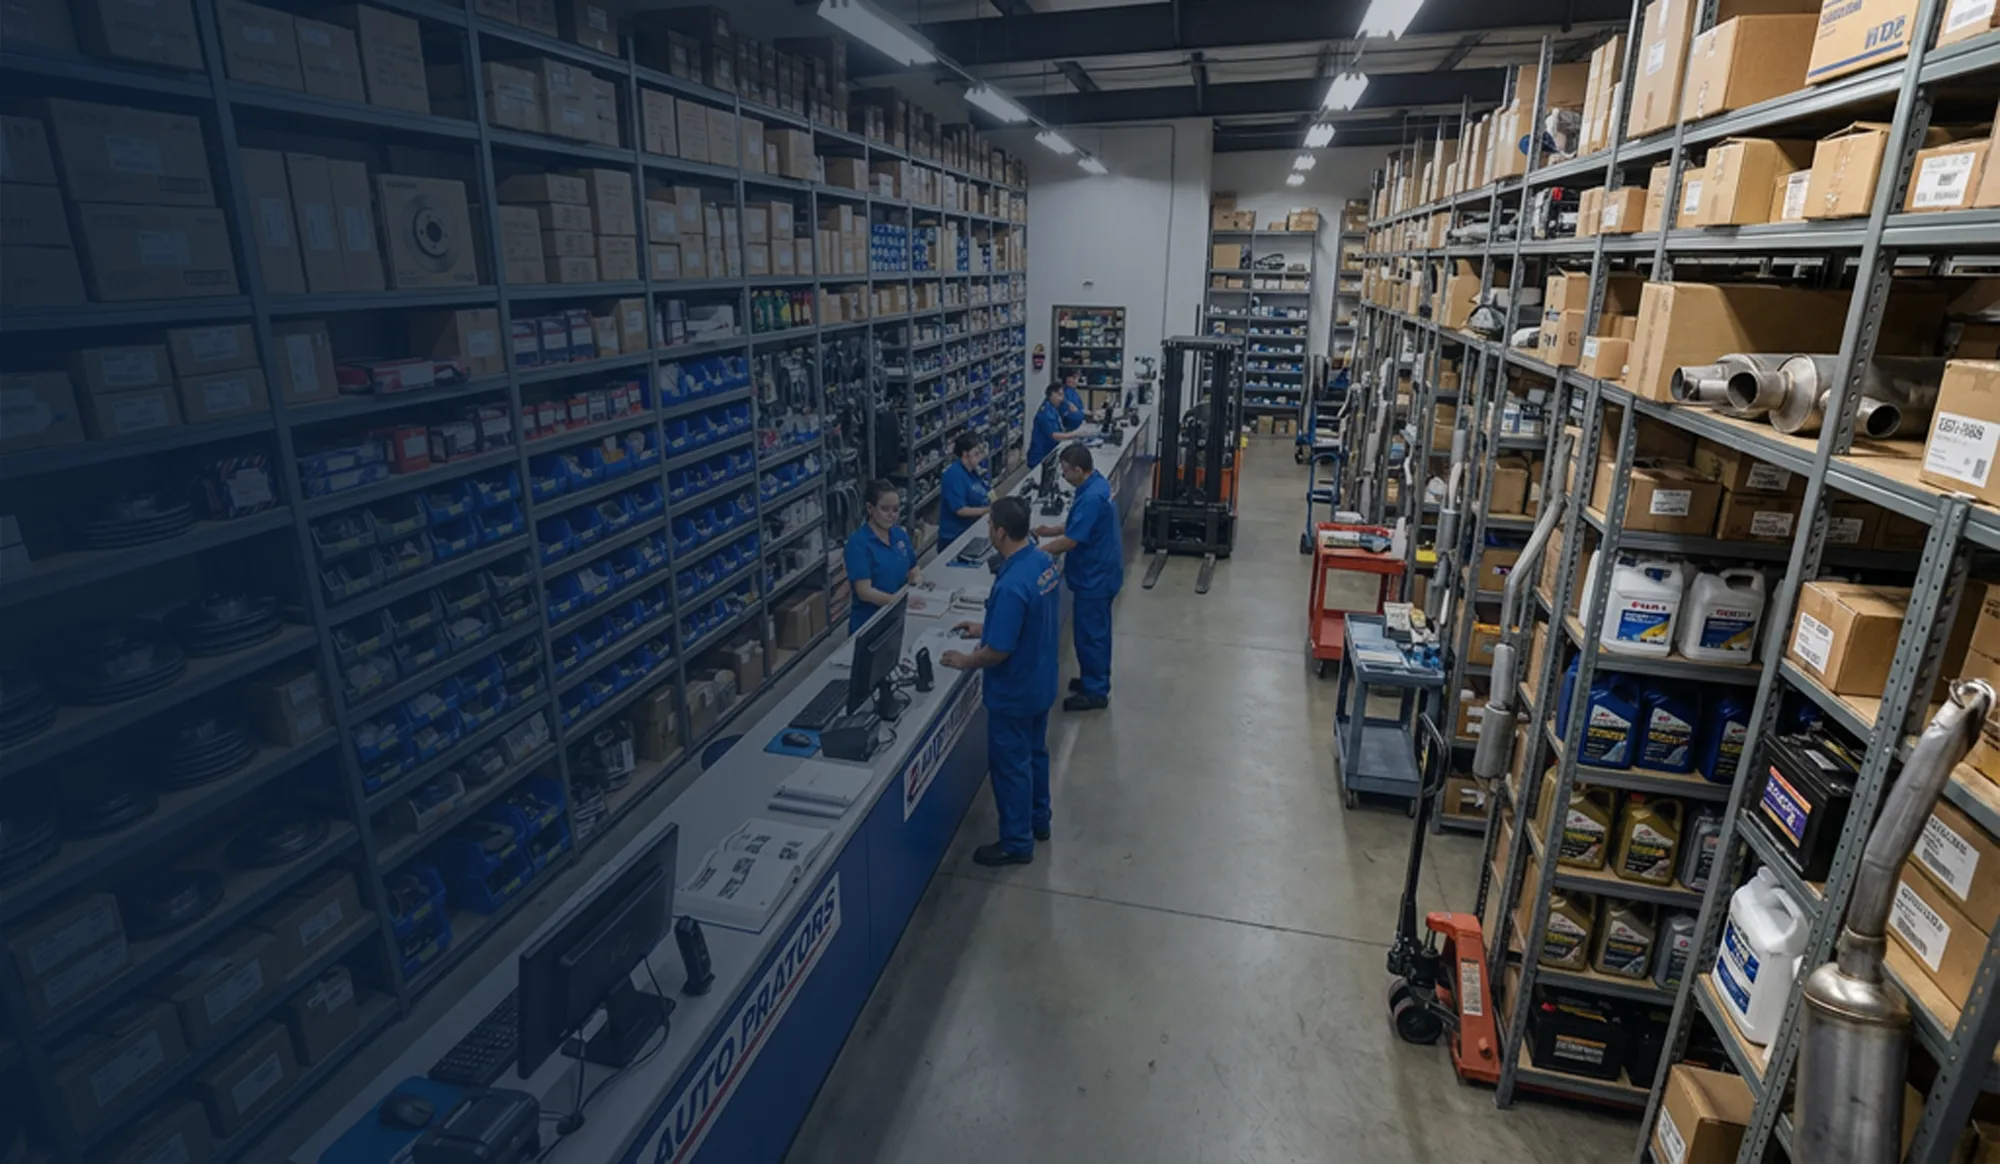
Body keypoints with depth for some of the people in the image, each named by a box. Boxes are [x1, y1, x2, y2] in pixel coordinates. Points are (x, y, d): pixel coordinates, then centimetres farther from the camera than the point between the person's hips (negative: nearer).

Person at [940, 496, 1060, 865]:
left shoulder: (1012, 584, -33)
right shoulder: (1043, 561, -4)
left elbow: (999, 651, -27)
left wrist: (965, 661, -10)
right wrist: (986, 628, 13)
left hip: (1014, 691, -9)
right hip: (1041, 681, 9)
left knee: (1010, 764, 8)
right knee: (1035, 752, 24)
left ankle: (1016, 843, 24)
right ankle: (1038, 820, 43)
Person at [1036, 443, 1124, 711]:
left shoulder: (1091, 497, -29)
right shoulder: (1096, 483, 4)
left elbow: (1070, 541, -27)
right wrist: (1052, 530, 6)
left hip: (1095, 576, -10)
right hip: (1099, 572, 10)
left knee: (1089, 633, 2)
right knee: (1096, 630, 21)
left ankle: (1095, 692, 15)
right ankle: (1095, 680, 36)